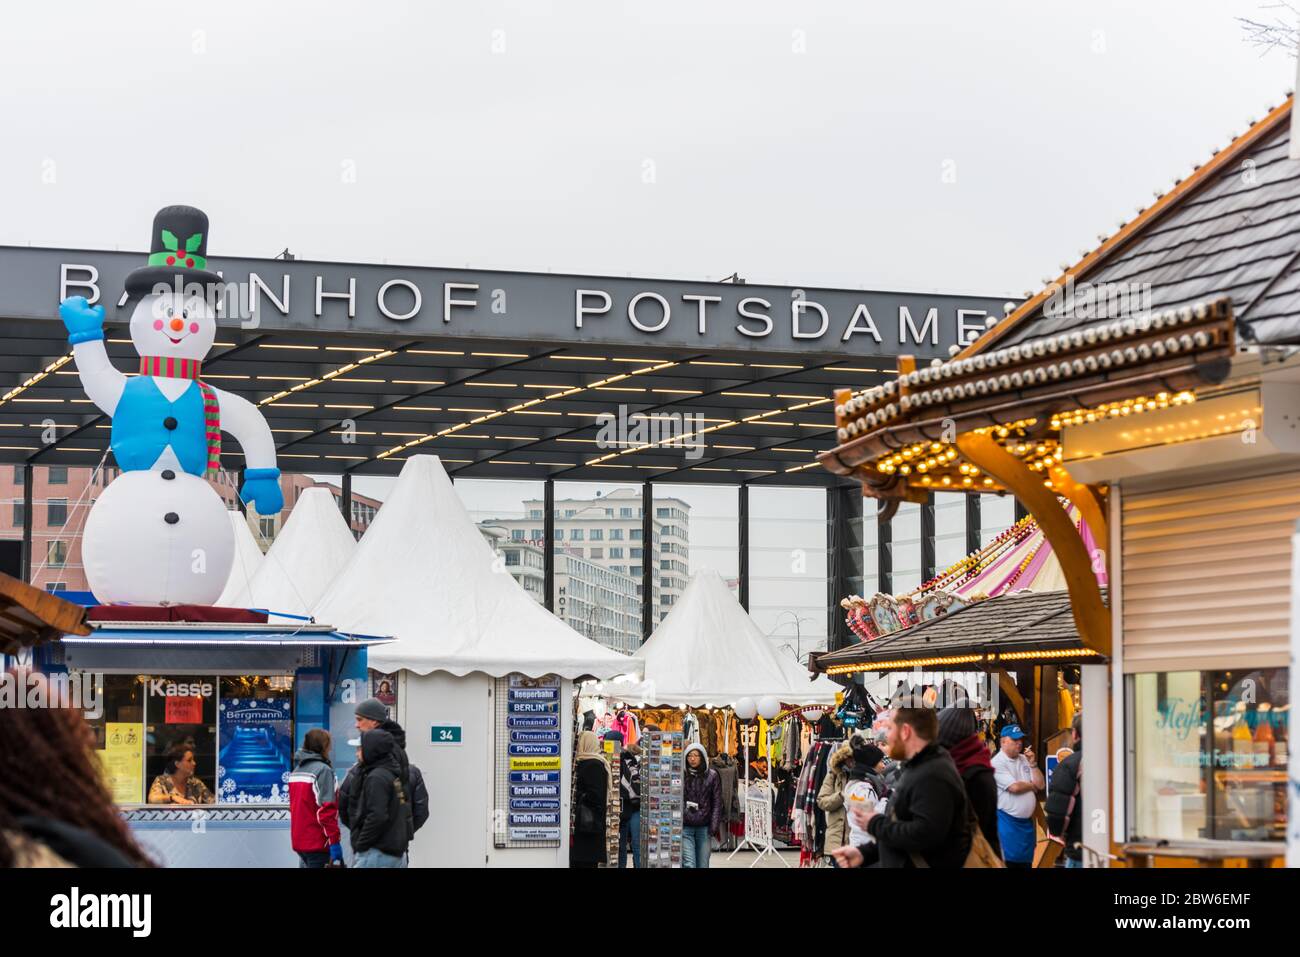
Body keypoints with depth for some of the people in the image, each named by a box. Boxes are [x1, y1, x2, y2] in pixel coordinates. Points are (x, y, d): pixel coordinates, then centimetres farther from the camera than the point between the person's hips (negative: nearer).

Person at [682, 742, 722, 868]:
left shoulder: (712, 776, 4)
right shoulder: (681, 775, 3)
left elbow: (717, 803, 4)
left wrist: (714, 827, -3)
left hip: (704, 828, 1)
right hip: (685, 828, -1)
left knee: (703, 865, 3)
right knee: (689, 864, -11)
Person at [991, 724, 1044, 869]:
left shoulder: (1024, 760, 11)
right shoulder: (997, 763, -11)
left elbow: (1040, 785, 6)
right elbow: (1014, 787, -20)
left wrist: (1033, 763, -5)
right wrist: (1032, 785, -2)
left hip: (1027, 821, 7)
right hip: (1008, 822, -7)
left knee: (1026, 862, 11)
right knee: (1009, 861, -6)